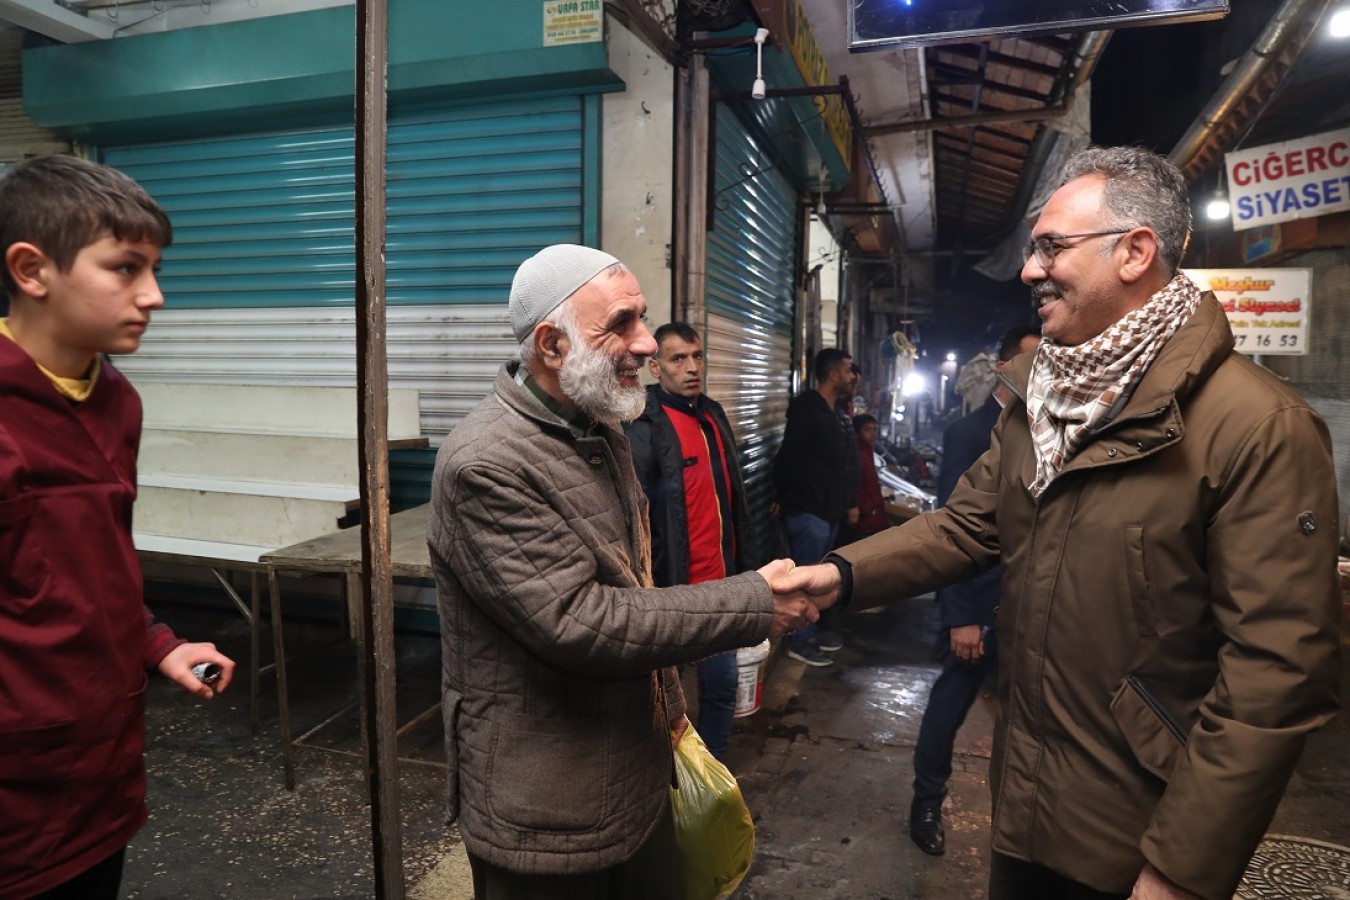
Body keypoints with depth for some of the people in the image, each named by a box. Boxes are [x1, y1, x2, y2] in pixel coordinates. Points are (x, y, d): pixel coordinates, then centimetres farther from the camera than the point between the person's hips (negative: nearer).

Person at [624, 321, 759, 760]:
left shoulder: (714, 415, 10)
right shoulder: (643, 428, -14)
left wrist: (748, 563, 14)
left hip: (721, 584, 7)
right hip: (673, 589, -7)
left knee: (722, 686, 17)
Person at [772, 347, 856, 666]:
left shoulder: (834, 413, 13)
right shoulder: (808, 412, -18)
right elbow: (786, 459, -18)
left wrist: (849, 502, 16)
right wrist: (785, 498, -7)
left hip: (829, 510, 9)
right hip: (807, 511, -9)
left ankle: (813, 629, 29)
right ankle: (800, 641, 9)